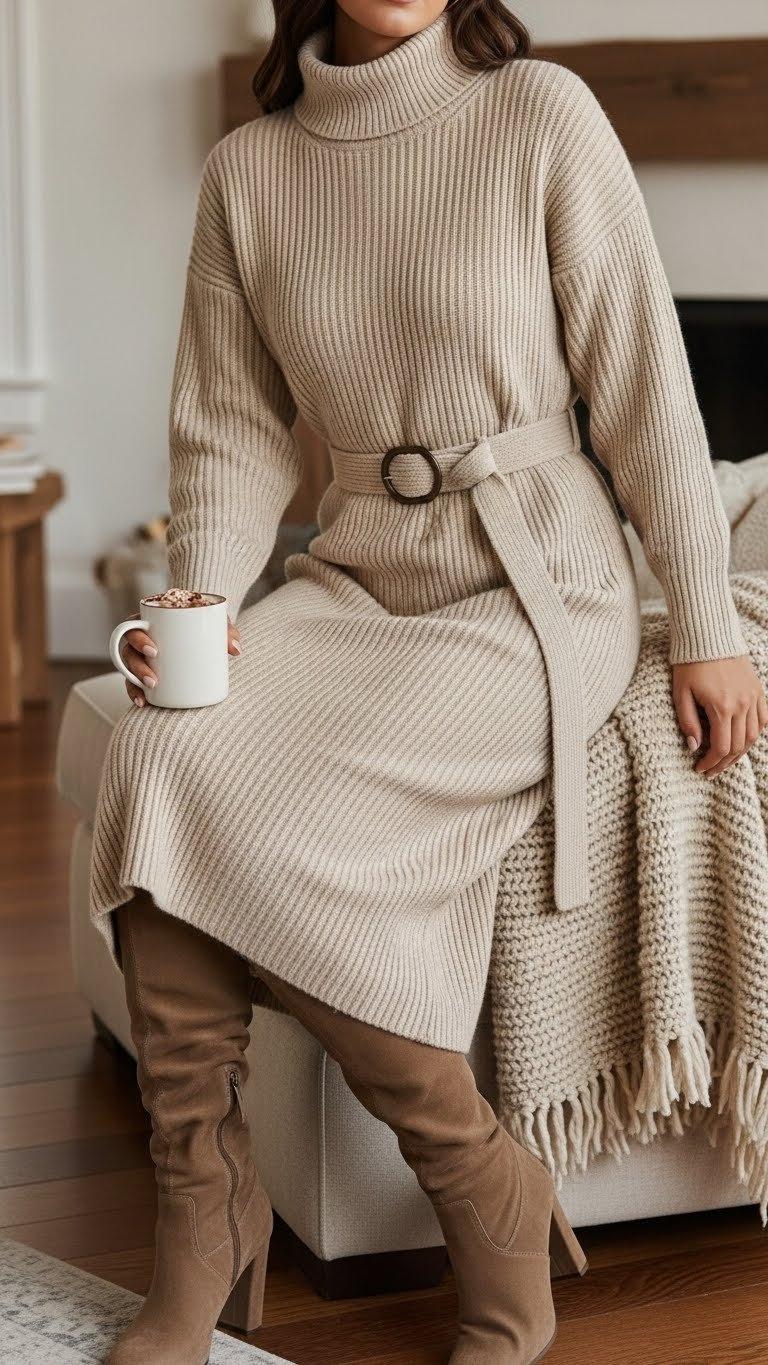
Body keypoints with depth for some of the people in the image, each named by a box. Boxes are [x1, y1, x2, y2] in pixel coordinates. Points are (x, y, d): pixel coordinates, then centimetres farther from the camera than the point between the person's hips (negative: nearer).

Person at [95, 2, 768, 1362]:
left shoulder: (541, 114, -6)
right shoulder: (247, 168, 6)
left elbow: (643, 385, -5)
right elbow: (230, 426, 7)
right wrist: (204, 605, -11)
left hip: (531, 589, -4)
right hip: (354, 577, 4)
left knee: (268, 814, -27)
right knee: (159, 753, -25)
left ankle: (497, 1225, -9)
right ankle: (199, 1232, -14)